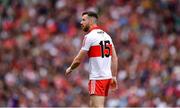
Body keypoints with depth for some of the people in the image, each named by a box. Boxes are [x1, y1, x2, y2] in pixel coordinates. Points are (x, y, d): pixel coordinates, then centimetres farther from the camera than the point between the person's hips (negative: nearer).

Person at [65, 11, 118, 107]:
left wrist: (70, 69, 11)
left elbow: (78, 60, -7)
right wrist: (114, 77, 14)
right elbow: (114, 58, 12)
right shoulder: (106, 35, 12)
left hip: (97, 78, -8)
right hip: (107, 76, 8)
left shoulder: (89, 37, -10)